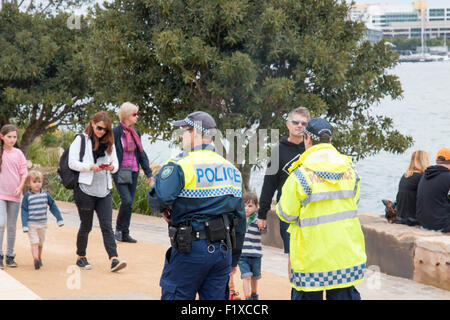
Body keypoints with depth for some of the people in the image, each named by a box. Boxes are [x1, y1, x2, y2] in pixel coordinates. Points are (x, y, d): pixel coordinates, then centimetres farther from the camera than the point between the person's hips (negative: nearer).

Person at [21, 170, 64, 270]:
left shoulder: (45, 194, 3)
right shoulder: (27, 196, -7)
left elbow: (53, 206, 11)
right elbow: (24, 211, -5)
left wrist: (59, 219, 11)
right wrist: (24, 225, -10)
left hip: (42, 224, 4)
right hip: (31, 224, -4)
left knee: (40, 243, 15)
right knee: (34, 242, -14)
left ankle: (39, 258, 31)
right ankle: (35, 260, -20)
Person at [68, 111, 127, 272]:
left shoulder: (109, 142, 13)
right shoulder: (81, 140, 0)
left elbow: (116, 163, 13)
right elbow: (72, 163, -7)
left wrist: (112, 167, -11)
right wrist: (91, 167, -20)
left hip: (104, 191, 3)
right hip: (85, 190, -3)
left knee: (107, 226, -5)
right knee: (86, 226, 7)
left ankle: (114, 259, -13)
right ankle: (81, 257, 23)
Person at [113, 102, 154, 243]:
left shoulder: (136, 133, 12)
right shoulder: (116, 132, -7)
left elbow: (141, 154, 16)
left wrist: (149, 173, 11)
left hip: (133, 172, 6)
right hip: (120, 172, -6)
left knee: (129, 203, 6)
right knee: (126, 201, -17)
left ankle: (125, 234, 12)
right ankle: (119, 229, 3)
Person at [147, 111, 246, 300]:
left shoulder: (180, 165, -10)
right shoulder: (231, 169, 13)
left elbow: (159, 198, -26)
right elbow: (240, 217, 15)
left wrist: (163, 209, 0)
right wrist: (234, 259, 22)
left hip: (190, 249, -6)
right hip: (223, 249, 6)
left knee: (175, 297, 3)